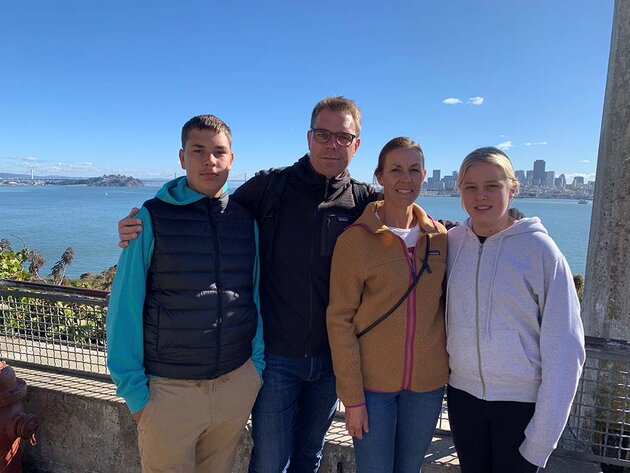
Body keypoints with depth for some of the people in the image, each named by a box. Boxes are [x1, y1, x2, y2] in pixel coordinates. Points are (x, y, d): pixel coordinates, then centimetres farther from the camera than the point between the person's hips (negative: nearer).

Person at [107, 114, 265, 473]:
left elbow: (256, 297, 6)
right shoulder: (153, 217, -7)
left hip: (238, 382, 3)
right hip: (170, 388, -3)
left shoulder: (246, 219, 2)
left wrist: (257, 366, 5)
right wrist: (133, 389, -6)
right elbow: (125, 308, -6)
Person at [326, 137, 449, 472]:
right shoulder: (354, 239, -11)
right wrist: (352, 397, -11)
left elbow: (446, 304, 12)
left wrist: (452, 371, 6)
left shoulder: (440, 237, 1)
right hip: (372, 383, -3)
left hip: (428, 383, 4)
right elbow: (340, 320, -10)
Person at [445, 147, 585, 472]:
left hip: (523, 401, -3)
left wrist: (543, 435, -12)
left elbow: (564, 347, -12)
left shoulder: (539, 248, -13)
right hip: (463, 394, 3)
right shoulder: (451, 242, -4)